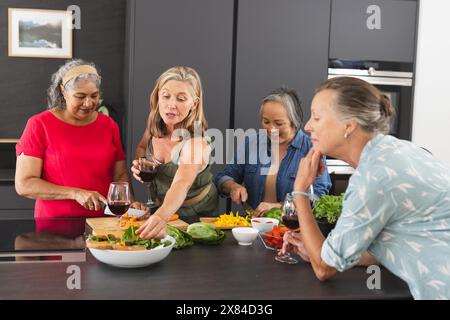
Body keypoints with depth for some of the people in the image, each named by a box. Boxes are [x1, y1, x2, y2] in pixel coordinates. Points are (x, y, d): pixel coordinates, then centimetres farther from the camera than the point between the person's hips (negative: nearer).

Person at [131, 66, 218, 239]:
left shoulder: (196, 142, -30)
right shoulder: (155, 121, -13)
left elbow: (181, 185, -48)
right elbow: (142, 147, 10)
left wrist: (161, 216, -68)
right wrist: (139, 162, -13)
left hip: (195, 214, -4)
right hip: (161, 205, 4)